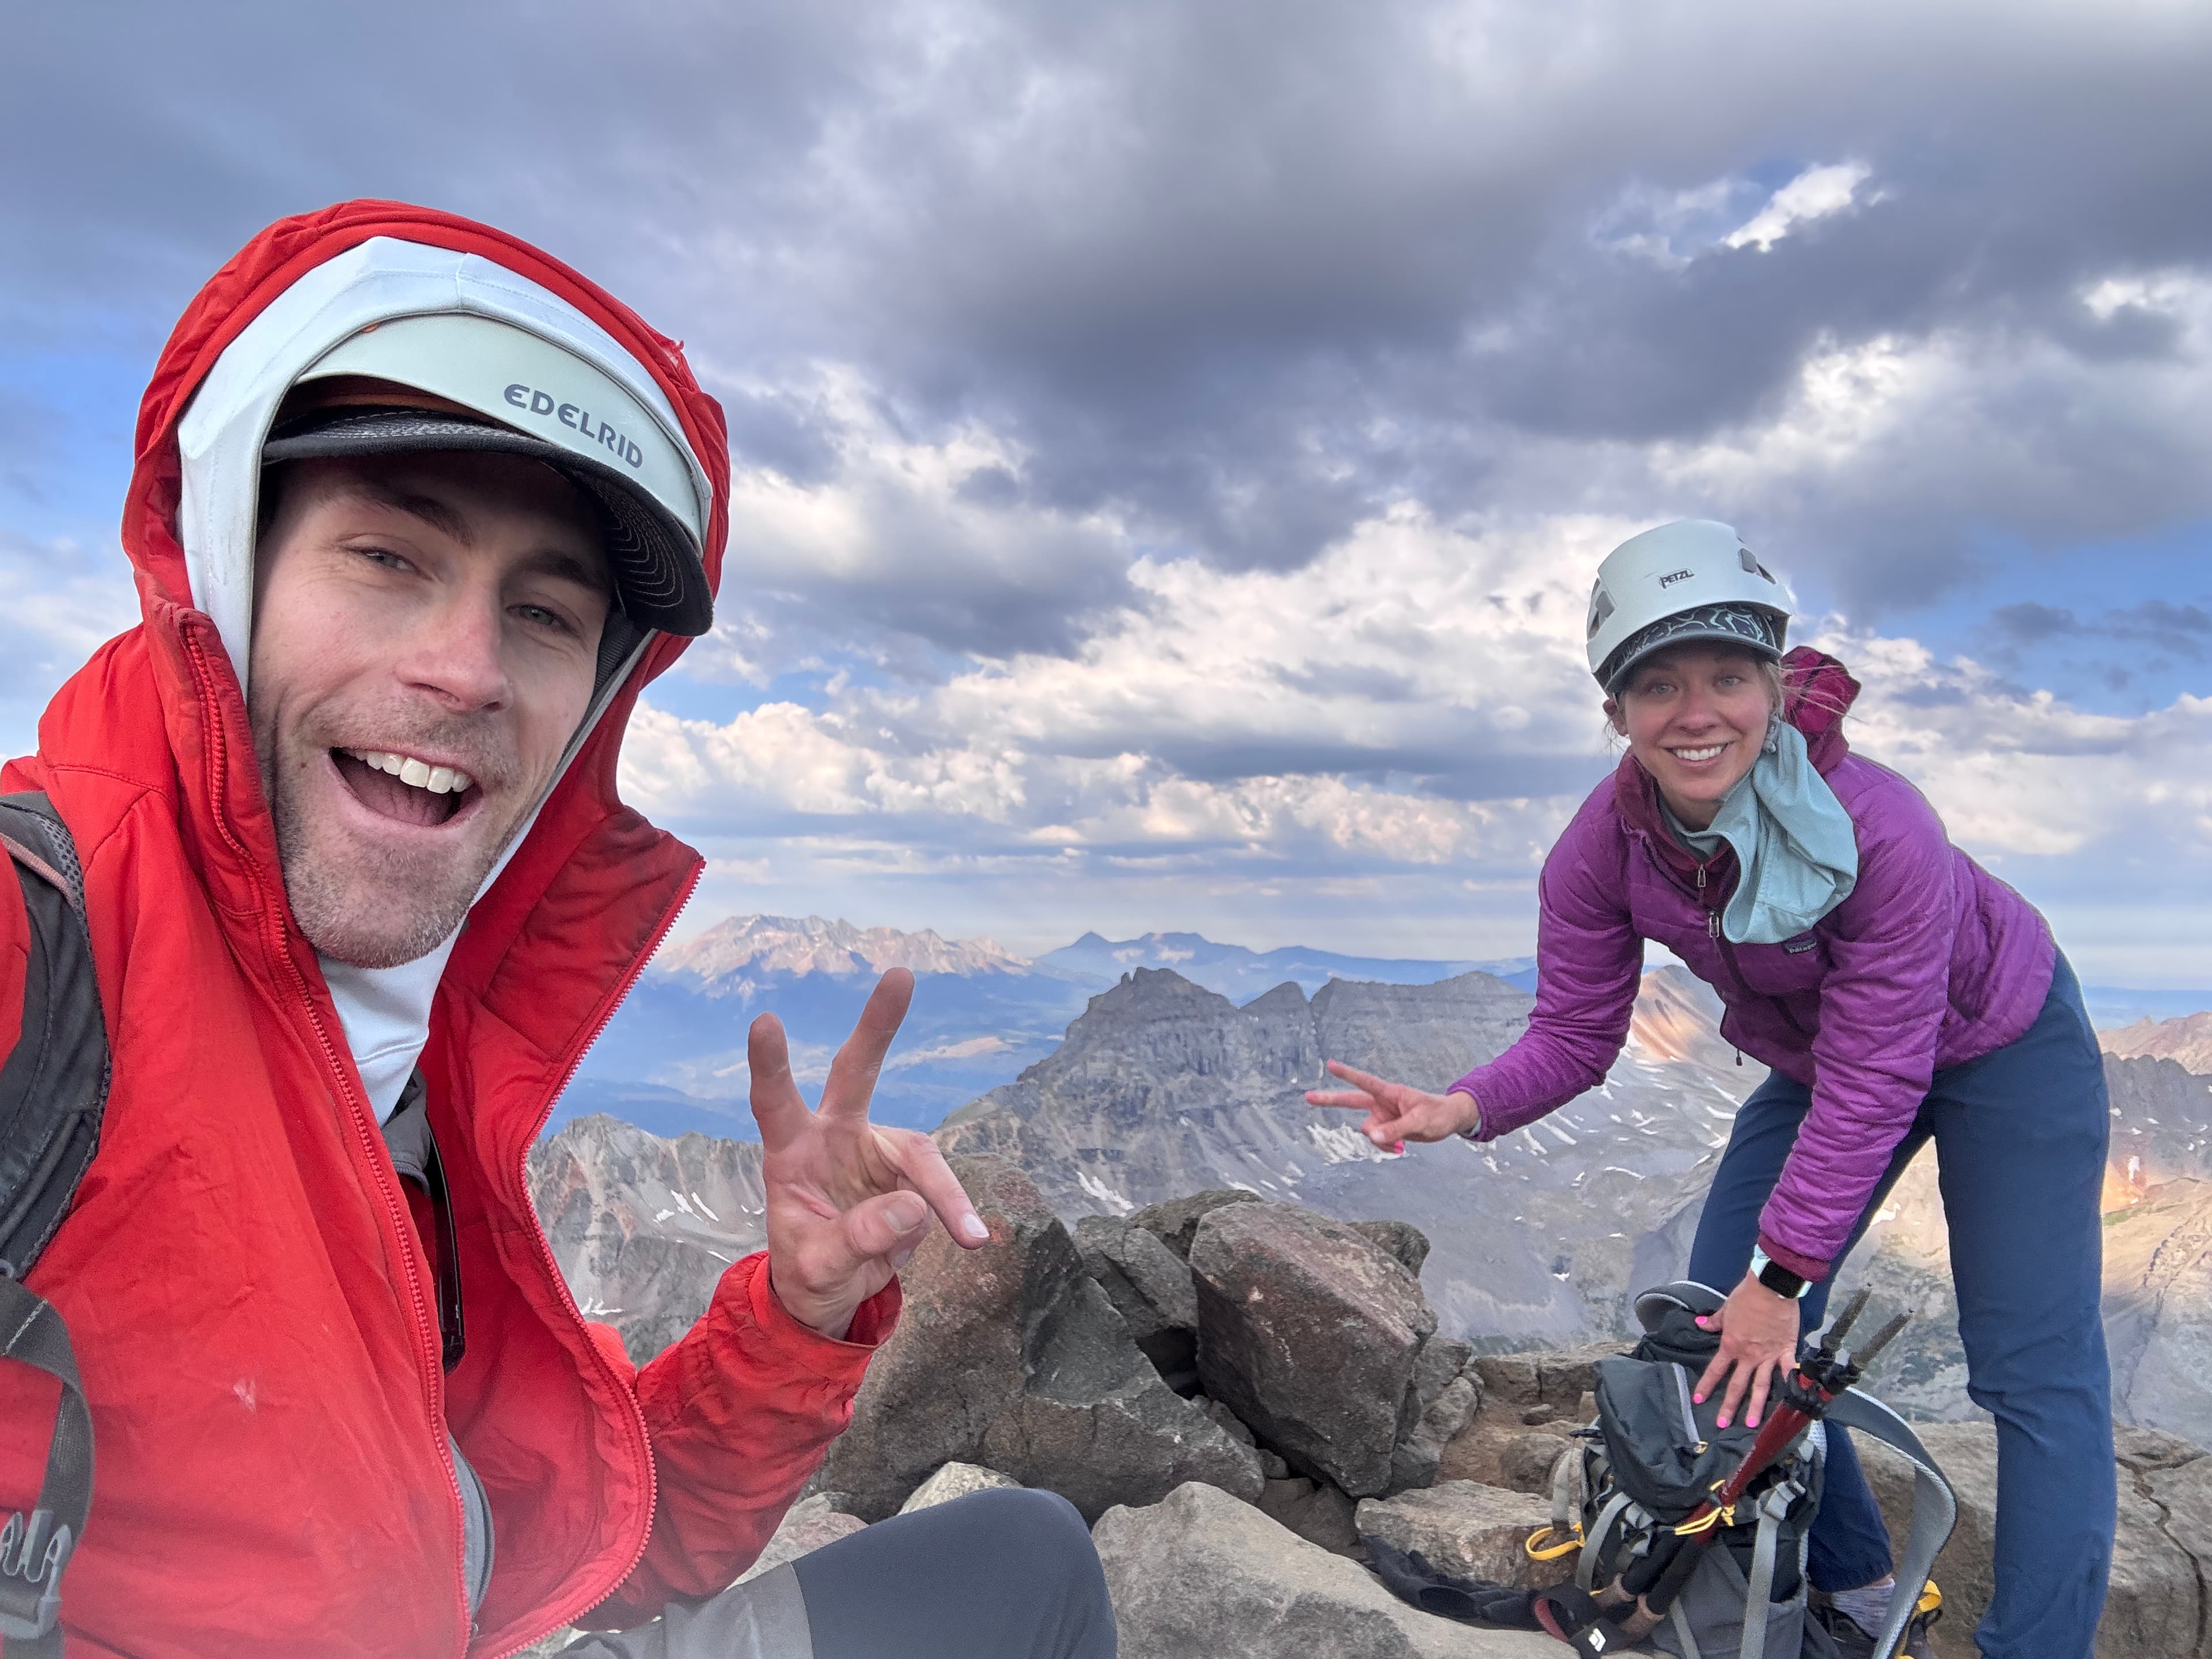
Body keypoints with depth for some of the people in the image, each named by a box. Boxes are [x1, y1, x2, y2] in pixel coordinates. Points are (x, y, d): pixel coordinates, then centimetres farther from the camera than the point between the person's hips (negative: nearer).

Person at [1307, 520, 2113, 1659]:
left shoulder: (1876, 824, -37)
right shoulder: (1603, 849, -24)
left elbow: (1874, 1079, -32)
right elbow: (1574, 1035, -17)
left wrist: (1783, 1273, -29)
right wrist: (1464, 1109, -37)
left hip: (1996, 1045, -4)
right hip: (1816, 1062, 5)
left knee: (2033, 1369, -7)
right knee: (1730, 1325, 2)